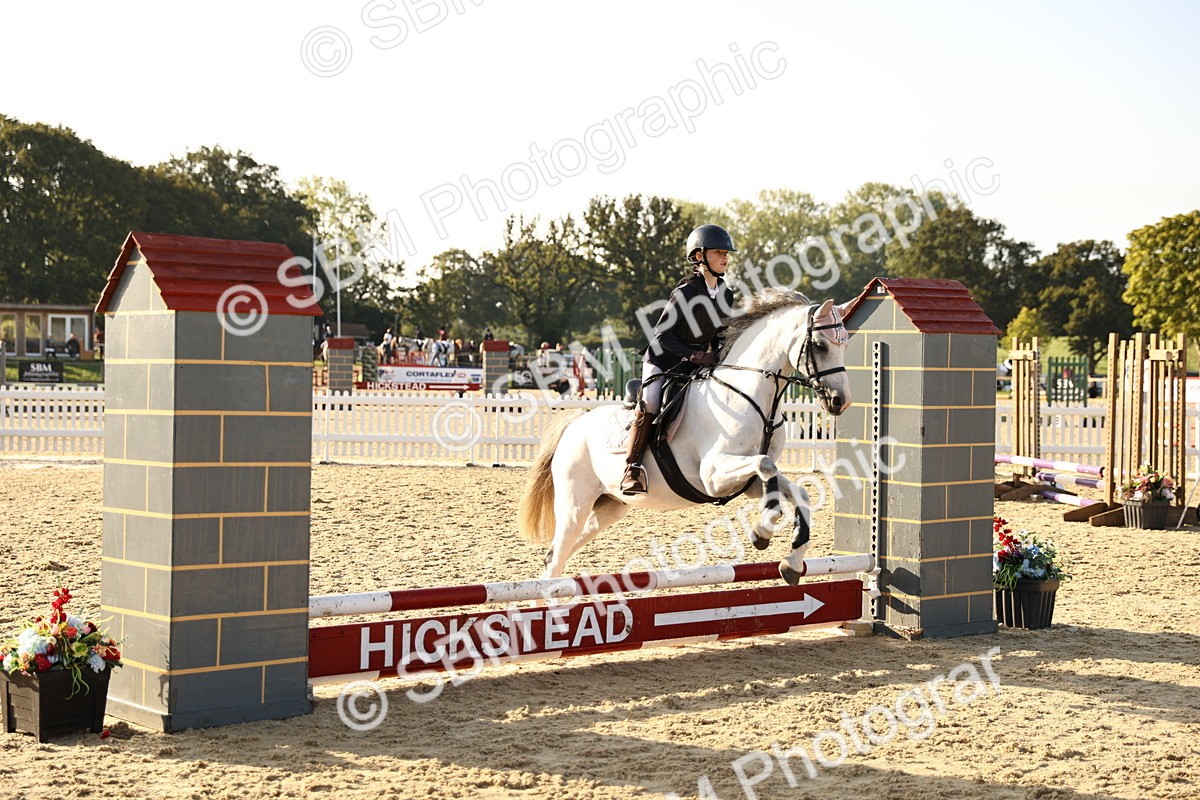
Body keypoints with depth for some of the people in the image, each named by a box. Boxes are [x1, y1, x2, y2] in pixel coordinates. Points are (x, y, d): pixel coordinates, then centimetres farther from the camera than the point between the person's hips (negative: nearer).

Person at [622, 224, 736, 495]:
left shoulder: (726, 294, 3)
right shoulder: (686, 292, -17)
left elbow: (720, 332, 15)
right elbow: (662, 335, -17)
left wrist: (716, 355, -5)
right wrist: (692, 355, -26)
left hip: (697, 364, 7)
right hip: (663, 360, -7)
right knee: (651, 403, -28)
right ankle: (632, 468, -28)